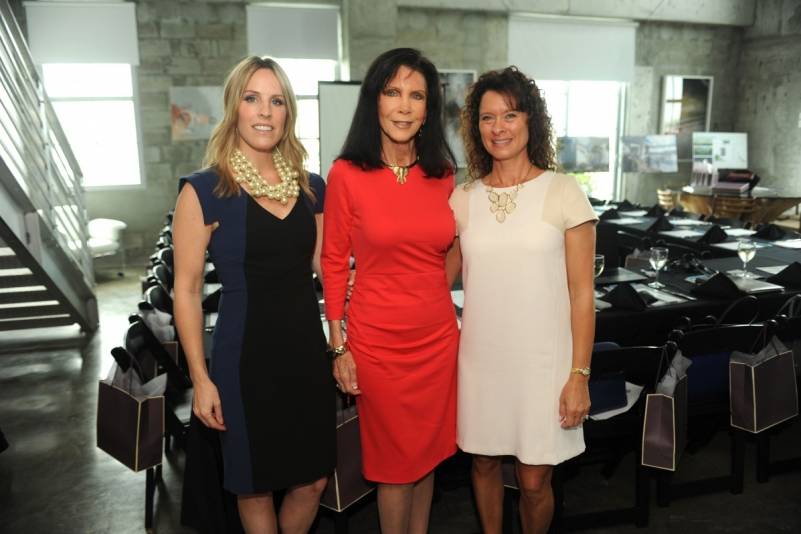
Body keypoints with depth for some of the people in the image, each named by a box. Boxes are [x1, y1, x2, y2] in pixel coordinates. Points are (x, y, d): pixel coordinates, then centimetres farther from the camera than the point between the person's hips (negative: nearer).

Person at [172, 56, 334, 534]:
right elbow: (187, 290, -7)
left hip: (306, 347, 4)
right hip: (245, 354, -4)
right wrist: (201, 378, -8)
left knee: (314, 479, 15)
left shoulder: (311, 187, 4)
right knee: (256, 484, 13)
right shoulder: (205, 190, -9)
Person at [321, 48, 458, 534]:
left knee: (429, 453, 18)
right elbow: (334, 263, -5)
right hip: (378, 341, -4)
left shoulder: (442, 174, 2)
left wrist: (454, 320, 9)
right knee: (395, 461, 12)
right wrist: (339, 346, -6)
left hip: (438, 337, 4)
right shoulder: (347, 174, -9)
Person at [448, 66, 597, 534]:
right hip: (480, 358, 3)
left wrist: (579, 375, -8)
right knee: (484, 462, 17)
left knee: (534, 482, 7)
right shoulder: (463, 198, 2)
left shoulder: (563, 192, -7)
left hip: (542, 360, -3)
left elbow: (582, 293, -6)